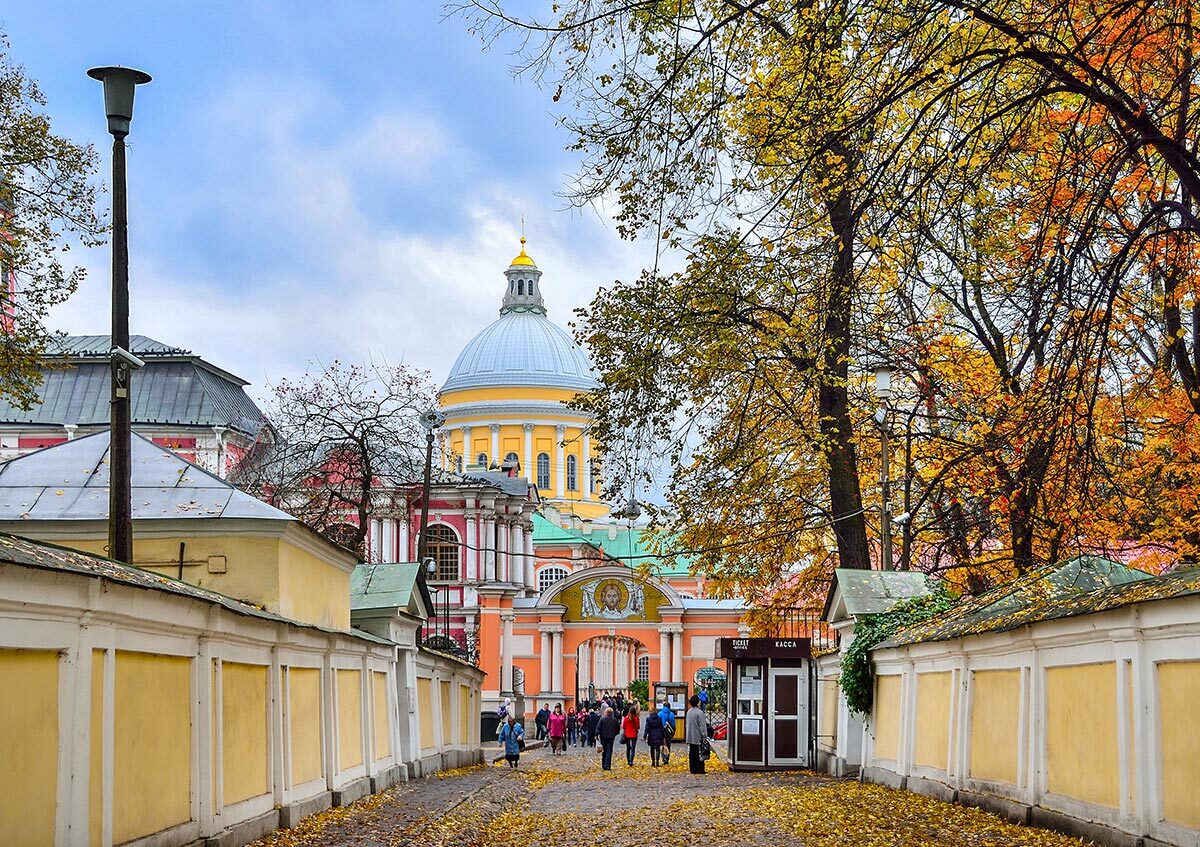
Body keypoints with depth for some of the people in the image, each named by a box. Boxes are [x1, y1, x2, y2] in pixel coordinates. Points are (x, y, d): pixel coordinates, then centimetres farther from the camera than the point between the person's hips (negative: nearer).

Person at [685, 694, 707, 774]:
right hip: (698, 738, -7)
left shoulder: (688, 712, 9)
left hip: (690, 738, 7)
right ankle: (700, 770, -3)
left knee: (692, 755, 10)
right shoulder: (699, 713, -14)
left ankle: (693, 770, 12)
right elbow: (702, 726, -14)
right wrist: (705, 737, -10)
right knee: (699, 755, -3)